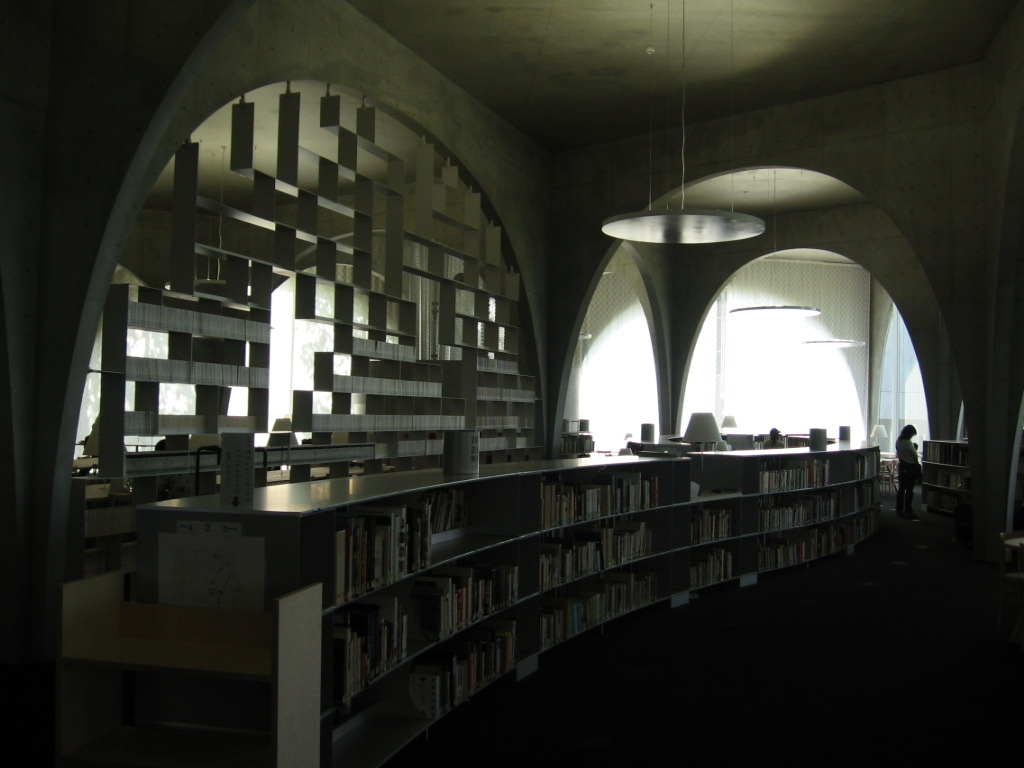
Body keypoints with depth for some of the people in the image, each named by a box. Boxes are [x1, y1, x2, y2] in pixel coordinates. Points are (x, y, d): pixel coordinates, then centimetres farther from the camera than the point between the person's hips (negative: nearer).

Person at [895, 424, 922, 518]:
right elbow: (915, 455, -12)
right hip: (910, 467, -8)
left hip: (902, 466, 8)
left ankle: (899, 510, 17)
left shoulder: (898, 441, 3)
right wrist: (917, 462, 3)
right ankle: (908, 511, 0)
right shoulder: (908, 443, -20)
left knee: (901, 489, 12)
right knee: (909, 490, -2)